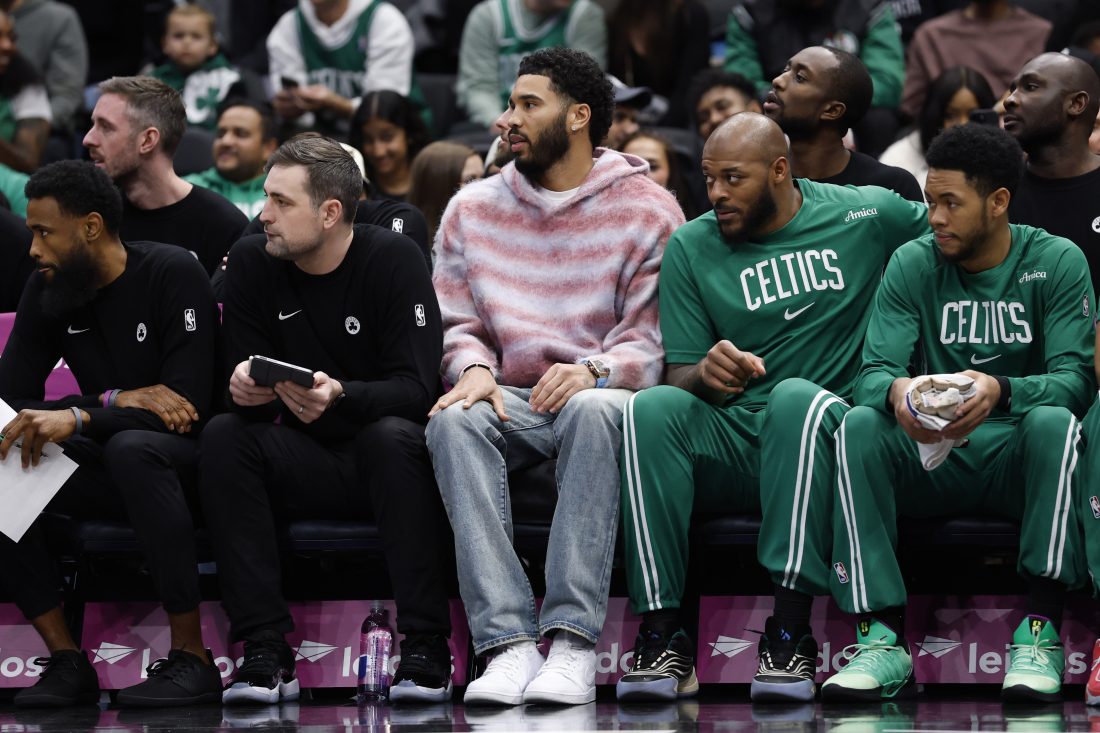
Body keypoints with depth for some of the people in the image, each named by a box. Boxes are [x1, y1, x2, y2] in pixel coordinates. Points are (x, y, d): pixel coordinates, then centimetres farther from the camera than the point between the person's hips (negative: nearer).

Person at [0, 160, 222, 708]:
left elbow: (190, 404, -23)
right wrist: (118, 400, -21)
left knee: (132, 447, -40)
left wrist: (77, 418, -35)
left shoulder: (171, 274, -15)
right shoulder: (46, 293, 2)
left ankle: (192, 659, -33)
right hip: (108, 467, 6)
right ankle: (66, 659, -19)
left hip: (186, 461, -6)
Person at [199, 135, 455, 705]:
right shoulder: (252, 263, 1)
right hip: (307, 464, 3)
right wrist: (245, 387, -26)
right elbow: (243, 378, 0)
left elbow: (415, 388, -17)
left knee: (393, 437, -36)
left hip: (385, 460, -3)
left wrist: (339, 397, -37)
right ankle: (265, 652, -29)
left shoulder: (394, 261, -10)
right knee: (224, 437, -24)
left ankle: (426, 649, -31)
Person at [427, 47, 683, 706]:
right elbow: (456, 323, 13)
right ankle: (508, 644, -40)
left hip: (598, 396, -3)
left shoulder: (646, 211, 4)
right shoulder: (473, 210, 15)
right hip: (511, 403, 3)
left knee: (595, 409, -39)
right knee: (453, 420, -33)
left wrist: (594, 371, -22)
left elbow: (652, 338, -2)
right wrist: (473, 368, -10)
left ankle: (573, 643, -43)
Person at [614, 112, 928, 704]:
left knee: (797, 397, -37)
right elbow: (679, 377, 6)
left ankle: (790, 634, -39)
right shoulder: (690, 247, 10)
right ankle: (662, 639, -33)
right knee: (650, 408, -30)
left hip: (824, 433, -2)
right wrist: (706, 374, -19)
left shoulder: (866, 216, 7)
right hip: (726, 444, 2)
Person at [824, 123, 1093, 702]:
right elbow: (872, 373, -5)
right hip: (931, 457, 2)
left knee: (1055, 422, -34)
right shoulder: (913, 265, 4)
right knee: (858, 425, -27)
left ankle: (1040, 633, -34)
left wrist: (1001, 391, -35)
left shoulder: (1057, 263, -2)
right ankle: (883, 638, -34)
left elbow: (1075, 379, -13)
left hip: (1020, 459, -2)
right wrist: (895, 392, -32)